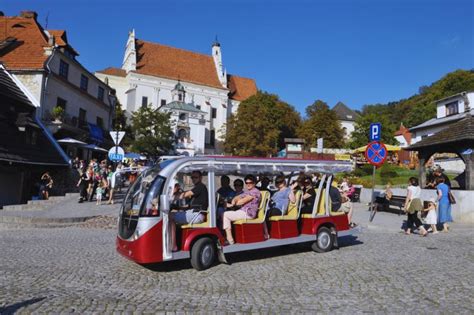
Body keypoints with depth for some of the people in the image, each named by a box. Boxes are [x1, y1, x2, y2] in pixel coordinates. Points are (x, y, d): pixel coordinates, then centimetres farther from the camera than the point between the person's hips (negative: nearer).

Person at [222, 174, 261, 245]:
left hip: (248, 213, -10)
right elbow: (237, 197, 14)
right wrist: (233, 201, -9)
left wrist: (232, 204, -2)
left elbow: (243, 201, -13)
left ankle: (230, 240, -16)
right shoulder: (247, 192, 22)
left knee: (226, 215, -16)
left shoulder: (255, 192, -8)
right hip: (243, 211, 10)